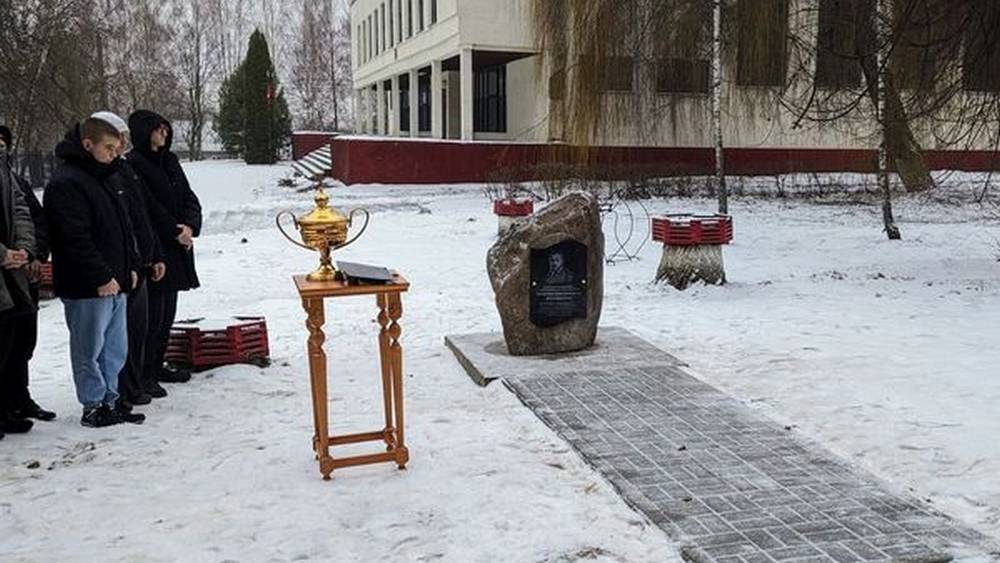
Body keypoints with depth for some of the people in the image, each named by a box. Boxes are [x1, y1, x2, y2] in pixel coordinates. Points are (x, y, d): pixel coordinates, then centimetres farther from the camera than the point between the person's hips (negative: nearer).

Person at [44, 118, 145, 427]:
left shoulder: (102, 178, 17)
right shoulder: (66, 183, -14)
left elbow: (122, 227, 21)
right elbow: (75, 238, -20)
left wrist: (131, 265, 13)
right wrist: (101, 278, -20)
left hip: (114, 282, 9)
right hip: (87, 287, -9)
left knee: (114, 349, 14)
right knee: (90, 350, 2)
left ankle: (109, 401, 24)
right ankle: (94, 407, 12)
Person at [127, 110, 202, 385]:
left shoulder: (169, 161, 13)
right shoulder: (133, 164, -10)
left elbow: (189, 198, 9)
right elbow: (149, 207, -17)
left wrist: (190, 226, -8)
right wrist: (176, 232, -14)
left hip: (176, 249, 8)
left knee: (168, 312, 13)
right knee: (152, 313, -6)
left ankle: (157, 365, 24)